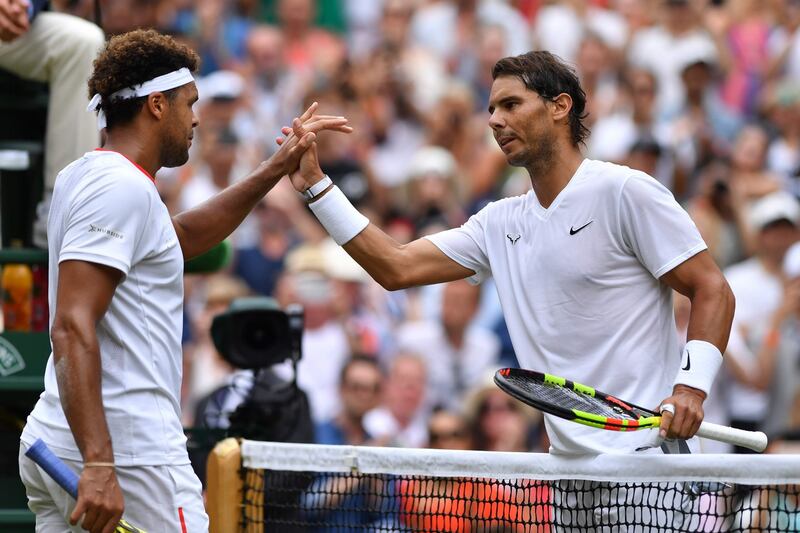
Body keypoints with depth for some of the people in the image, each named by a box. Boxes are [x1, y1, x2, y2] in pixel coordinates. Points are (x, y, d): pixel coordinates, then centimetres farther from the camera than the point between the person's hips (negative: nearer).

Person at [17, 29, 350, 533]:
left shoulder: (86, 178, 18)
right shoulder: (123, 188, -12)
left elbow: (182, 235, 36)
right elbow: (72, 327, -21)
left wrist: (278, 168, 31)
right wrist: (98, 465, -28)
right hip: (129, 461, -10)